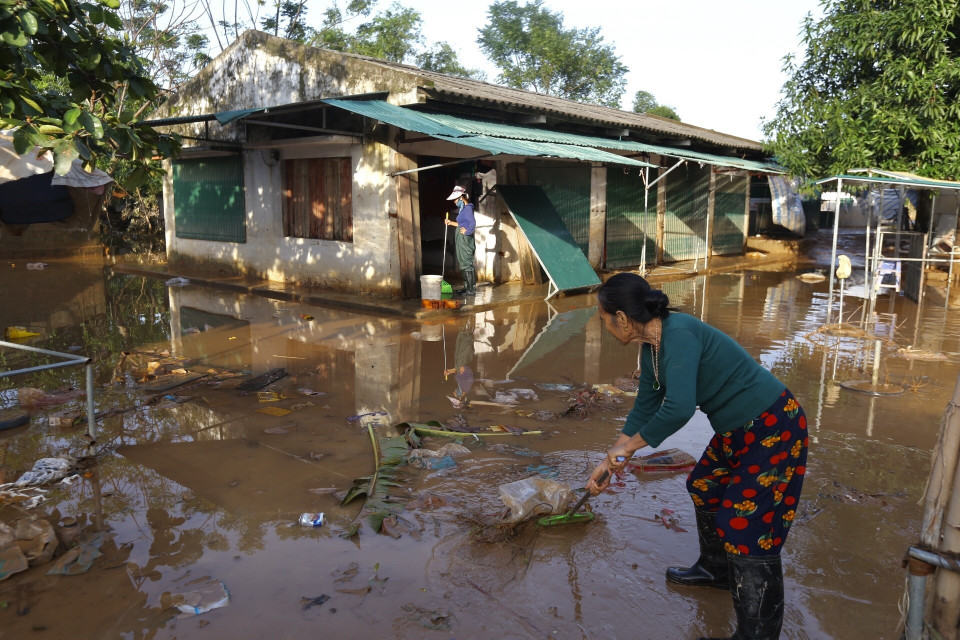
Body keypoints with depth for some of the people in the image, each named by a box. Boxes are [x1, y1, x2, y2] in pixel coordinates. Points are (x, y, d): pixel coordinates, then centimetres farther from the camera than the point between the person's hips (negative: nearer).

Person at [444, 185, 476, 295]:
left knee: (467, 264, -7)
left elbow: (473, 223, -27)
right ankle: (467, 287, 22)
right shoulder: (463, 209, 16)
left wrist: (466, 231, -18)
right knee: (463, 265, 15)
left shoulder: (467, 209, -15)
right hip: (461, 241, 10)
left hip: (465, 240, -10)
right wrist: (451, 223, 28)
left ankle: (471, 289, -3)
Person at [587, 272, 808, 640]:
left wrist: (629, 446, -25)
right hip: (737, 429, 10)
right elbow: (644, 408, 11)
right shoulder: (651, 347, 1)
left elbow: (679, 408, -40)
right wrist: (608, 462, 15)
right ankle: (716, 569, 46)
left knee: (745, 526, -5)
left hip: (774, 429, -10)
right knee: (704, 488, 23)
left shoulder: (679, 335, -28)